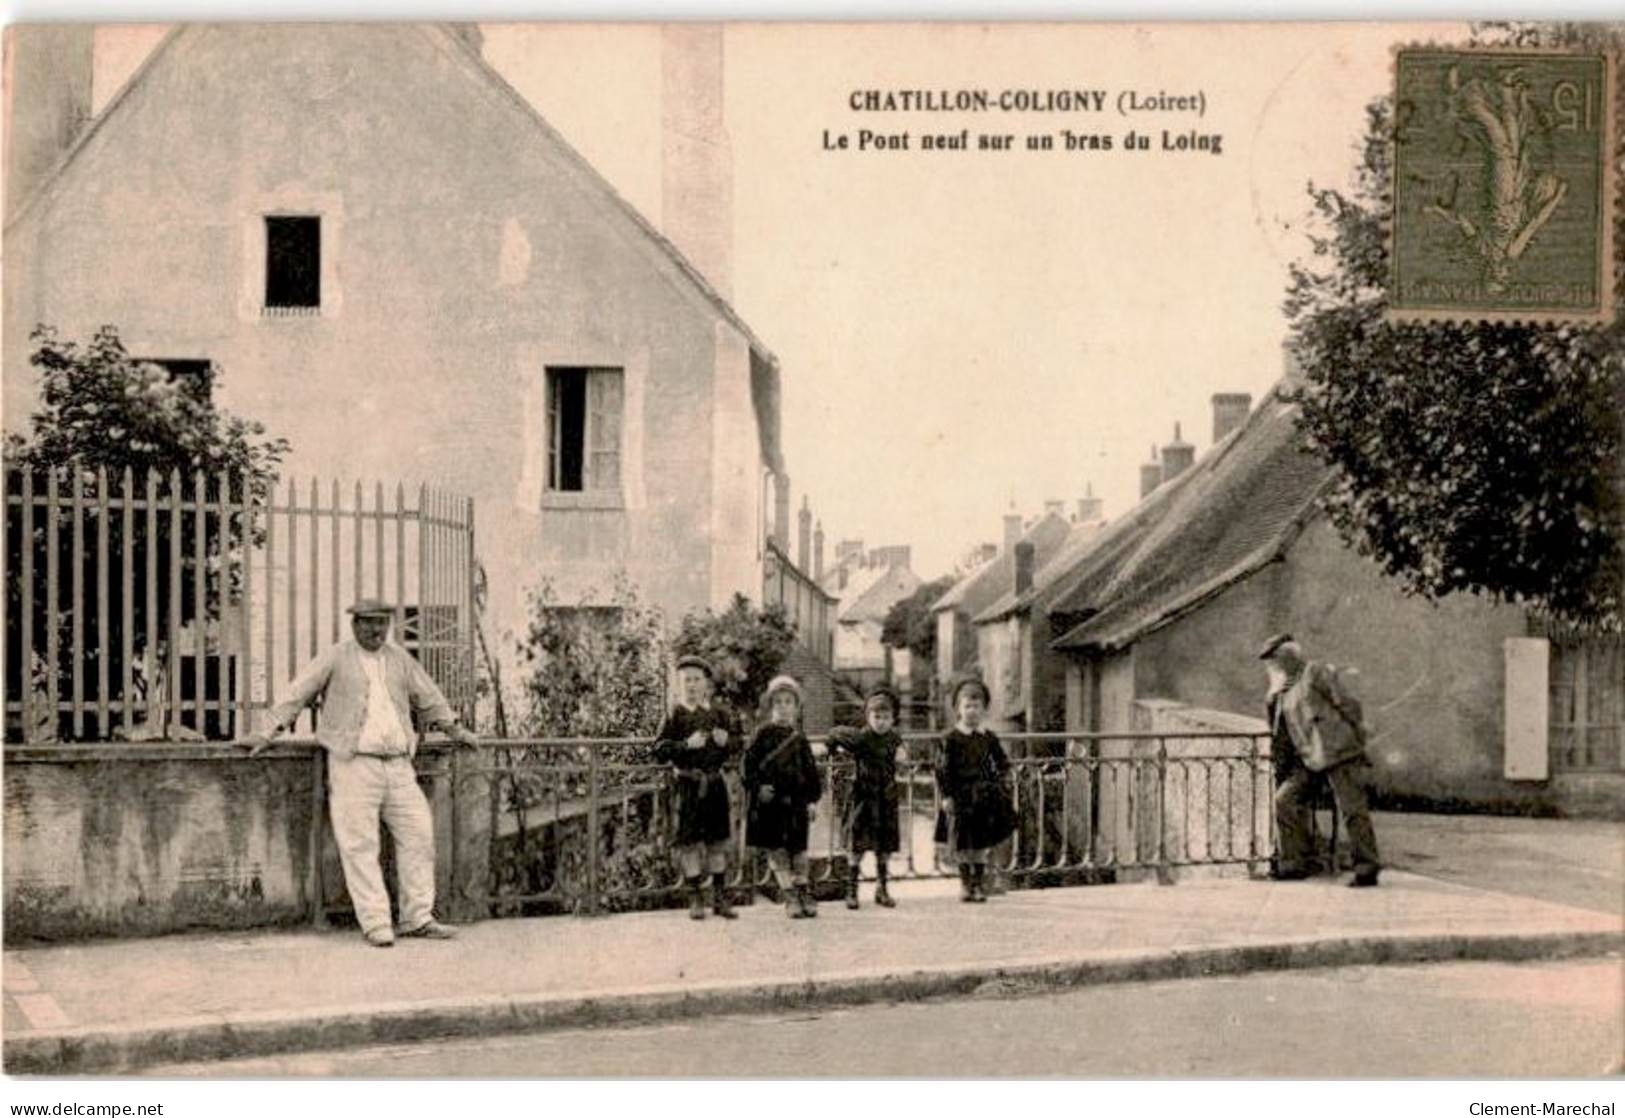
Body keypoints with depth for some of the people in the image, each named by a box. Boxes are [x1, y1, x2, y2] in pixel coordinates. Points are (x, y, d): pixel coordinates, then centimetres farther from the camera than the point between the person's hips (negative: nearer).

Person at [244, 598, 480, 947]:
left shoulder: (400, 659, 16)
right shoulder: (335, 658, 4)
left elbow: (428, 697, 27)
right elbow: (298, 694, 5)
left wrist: (454, 729, 31)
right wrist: (269, 732, 1)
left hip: (398, 765, 5)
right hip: (353, 764, -4)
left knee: (418, 834, 1)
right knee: (360, 845, -7)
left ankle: (418, 918, 10)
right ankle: (375, 924, -3)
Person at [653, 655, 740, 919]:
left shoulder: (720, 713, 6)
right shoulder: (676, 715, -4)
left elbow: (736, 745, 14)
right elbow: (659, 750, -10)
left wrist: (726, 741, -8)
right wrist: (687, 744, -22)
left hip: (716, 782, 3)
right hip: (688, 785, -3)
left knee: (718, 840, 8)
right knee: (690, 841, 0)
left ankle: (720, 897, 18)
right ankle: (695, 899, 12)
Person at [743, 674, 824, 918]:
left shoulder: (799, 738, 8)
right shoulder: (763, 735, 0)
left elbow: (811, 770, 9)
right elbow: (750, 763, -3)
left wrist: (813, 799, 4)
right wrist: (757, 788, -16)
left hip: (796, 800, 2)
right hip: (771, 800, -2)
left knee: (799, 848, 7)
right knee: (777, 850, 1)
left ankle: (803, 892, 19)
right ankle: (789, 896, 9)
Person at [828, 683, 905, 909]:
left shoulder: (894, 738, 2)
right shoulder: (860, 738, -13)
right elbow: (835, 736, 0)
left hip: (887, 799, 4)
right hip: (865, 797, -4)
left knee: (885, 846, 8)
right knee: (859, 844, -5)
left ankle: (881, 889, 19)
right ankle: (851, 889, 2)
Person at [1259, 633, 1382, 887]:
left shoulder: (1316, 673, -2)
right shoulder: (1283, 692, 19)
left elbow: (1348, 704, -5)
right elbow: (1281, 735, 20)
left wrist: (1359, 742, -6)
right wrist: (1271, 706, 5)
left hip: (1337, 752, -8)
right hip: (1307, 759, 8)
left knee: (1352, 810, -8)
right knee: (1285, 801, -2)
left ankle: (1366, 869, -3)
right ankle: (1294, 864, 3)